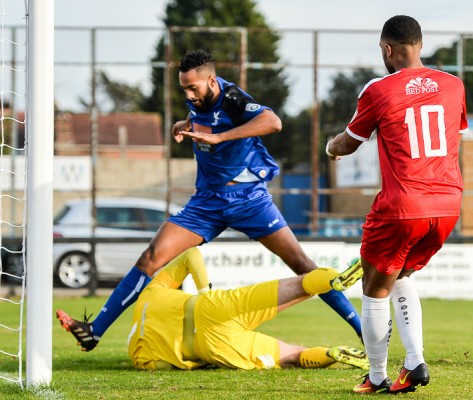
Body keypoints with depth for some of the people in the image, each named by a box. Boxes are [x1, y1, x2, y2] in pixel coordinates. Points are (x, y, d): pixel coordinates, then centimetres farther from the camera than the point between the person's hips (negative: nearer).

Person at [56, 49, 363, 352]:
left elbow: (273, 122, -38)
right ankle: (96, 331, -8)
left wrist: (218, 137, -40)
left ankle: (361, 327, 3)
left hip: (249, 198, -5)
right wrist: (185, 126, 3)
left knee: (300, 263, -9)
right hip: (208, 199, 5)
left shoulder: (231, 99, -18)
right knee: (153, 257, -8)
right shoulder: (197, 101, 1)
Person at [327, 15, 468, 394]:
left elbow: (349, 143, 10)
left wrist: (332, 147, 34)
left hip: (402, 207, -5)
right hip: (448, 205, 5)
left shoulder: (379, 90, -5)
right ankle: (415, 362, 11)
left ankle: (377, 377, 18)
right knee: (402, 277, 24)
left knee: (376, 290, 12)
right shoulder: (453, 85, 6)